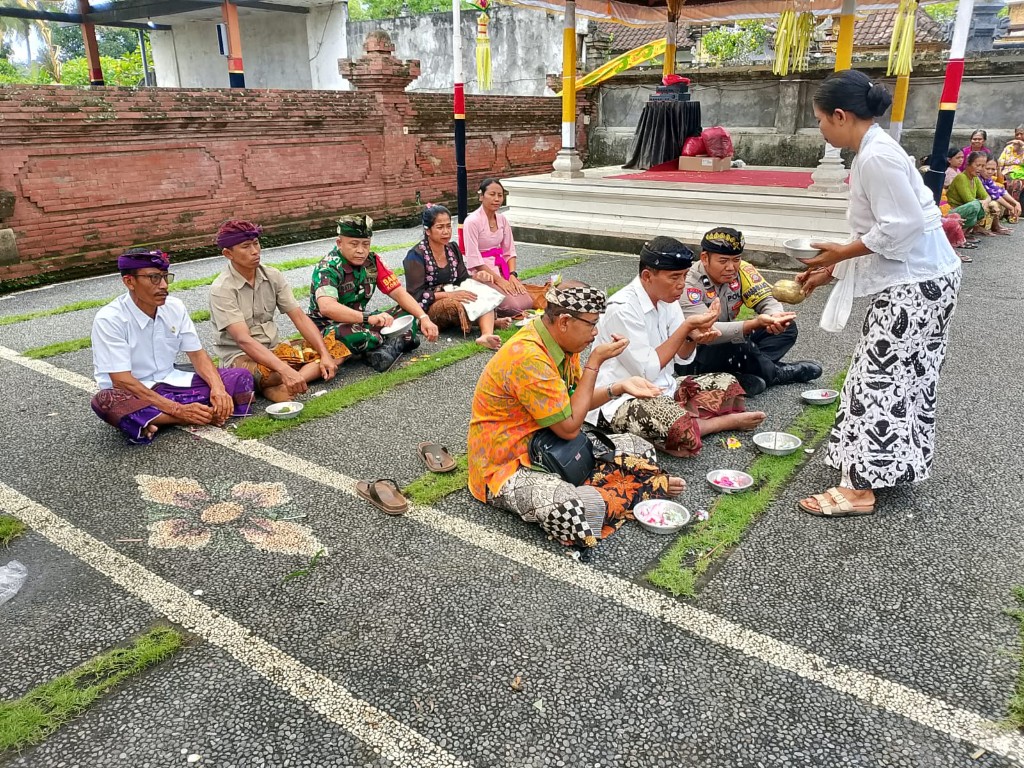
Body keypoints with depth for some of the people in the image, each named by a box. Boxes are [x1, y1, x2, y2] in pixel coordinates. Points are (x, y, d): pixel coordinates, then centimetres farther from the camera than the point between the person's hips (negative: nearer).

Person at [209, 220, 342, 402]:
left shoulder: (272, 276, 1)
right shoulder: (221, 289, -15)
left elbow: (299, 318, -2)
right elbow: (243, 340, -26)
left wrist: (325, 355, -16)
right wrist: (285, 370, -38)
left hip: (275, 348, 8)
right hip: (241, 356, -7)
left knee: (337, 348, -12)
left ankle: (280, 387, -26)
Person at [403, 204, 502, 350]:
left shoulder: (453, 248, 6)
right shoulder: (416, 255, -13)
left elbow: (462, 280, 8)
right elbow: (416, 295, -18)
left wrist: (478, 277, -15)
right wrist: (450, 295, -27)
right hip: (426, 310, -6)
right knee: (454, 305, -38)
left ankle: (486, 335, -48)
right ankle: (488, 321, -13)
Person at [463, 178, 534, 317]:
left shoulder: (502, 219, 7)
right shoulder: (472, 221, -14)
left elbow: (509, 251, 9)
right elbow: (473, 259, -17)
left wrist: (512, 275, -9)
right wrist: (498, 280, -18)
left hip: (502, 269, 7)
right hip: (483, 273, -7)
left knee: (527, 303, -10)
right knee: (514, 306, -22)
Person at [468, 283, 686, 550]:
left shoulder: (562, 343, 0)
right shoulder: (528, 358, -29)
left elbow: (574, 403, 11)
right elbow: (569, 427, -23)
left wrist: (619, 388, -5)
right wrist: (594, 363, -20)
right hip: (509, 467, -9)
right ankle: (648, 488, -12)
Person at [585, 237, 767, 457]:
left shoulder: (666, 297, 3)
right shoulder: (623, 309, -22)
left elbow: (682, 357, 9)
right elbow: (647, 371, -24)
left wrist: (695, 336, -14)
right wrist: (687, 326, -24)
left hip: (662, 387, 9)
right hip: (623, 400, -9)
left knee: (728, 384, 6)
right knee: (683, 434, -31)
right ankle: (726, 421, -2)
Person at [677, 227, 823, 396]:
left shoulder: (742, 270, -8)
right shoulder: (689, 283, -26)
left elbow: (766, 300, -8)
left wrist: (776, 316, -33)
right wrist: (755, 323, -47)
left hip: (729, 339, 7)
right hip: (692, 354, -7)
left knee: (786, 328, -6)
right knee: (737, 344, -35)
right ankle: (775, 373, -7)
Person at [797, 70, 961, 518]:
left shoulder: (877, 156, -19)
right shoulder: (871, 152, 12)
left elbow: (900, 226, -24)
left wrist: (843, 253, -13)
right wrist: (830, 271, 12)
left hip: (915, 282, -10)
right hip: (912, 279, 10)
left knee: (879, 378, -8)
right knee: (903, 376, 16)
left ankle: (859, 488, -3)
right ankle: (897, 464, 28)